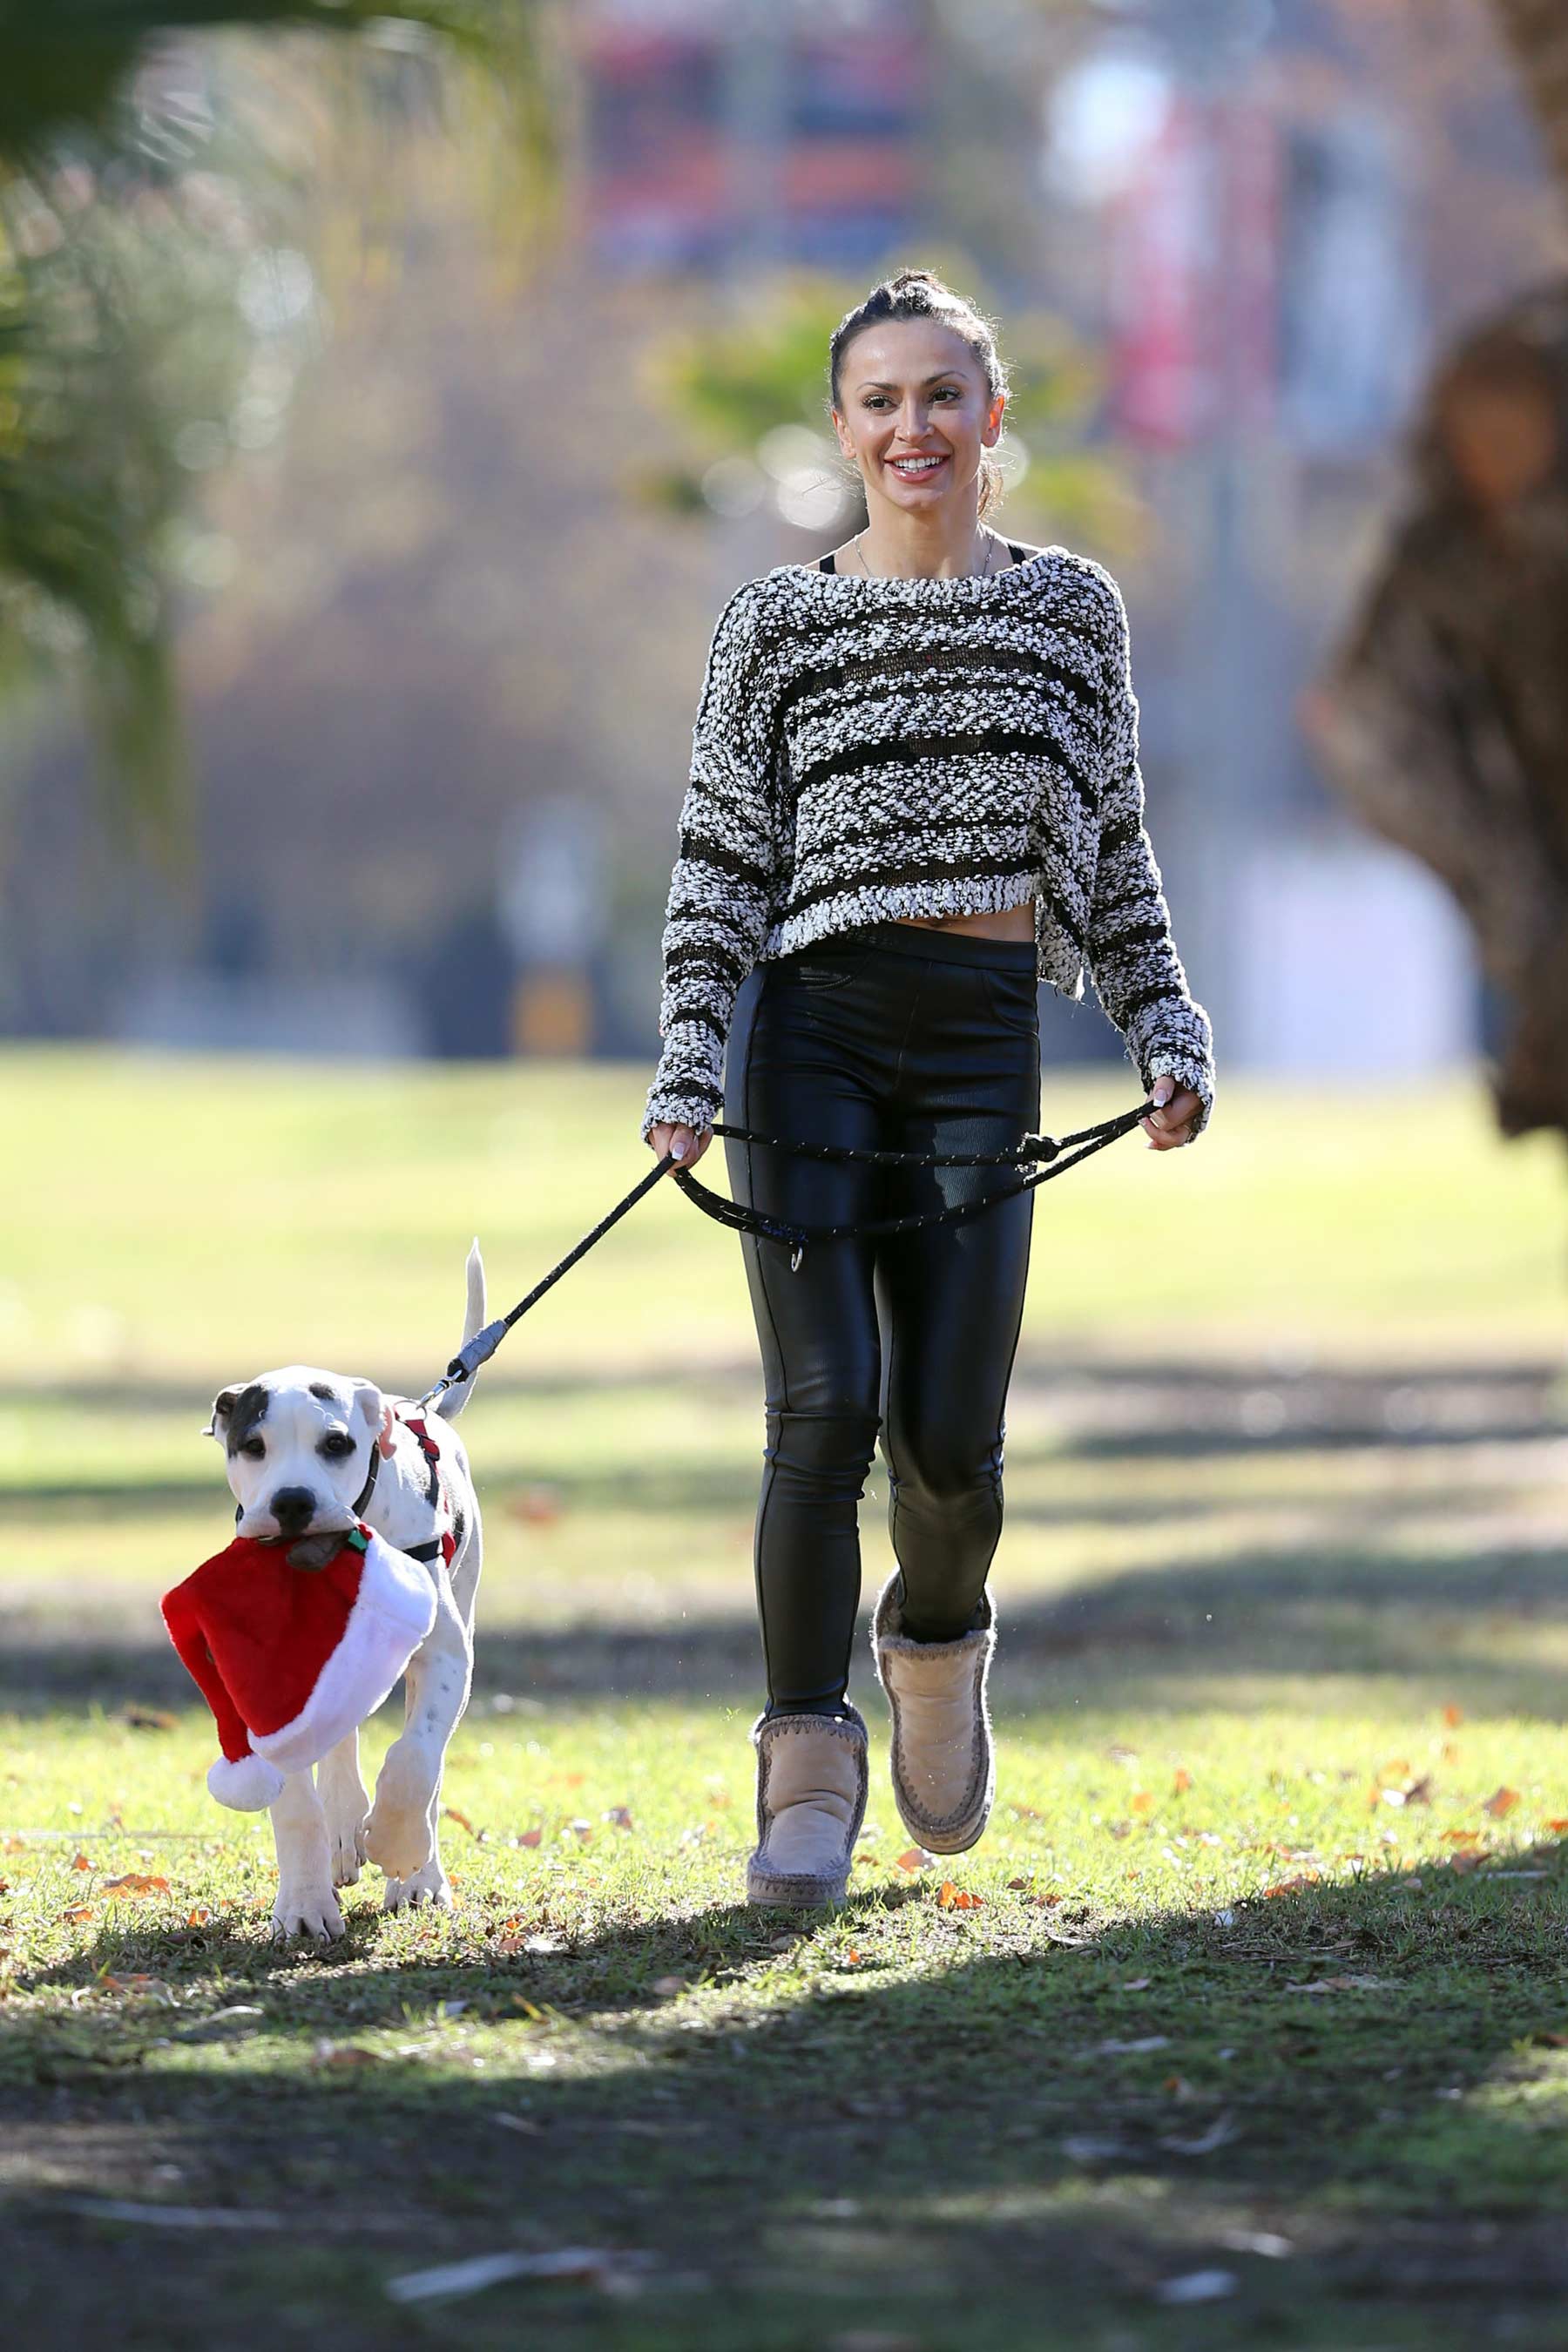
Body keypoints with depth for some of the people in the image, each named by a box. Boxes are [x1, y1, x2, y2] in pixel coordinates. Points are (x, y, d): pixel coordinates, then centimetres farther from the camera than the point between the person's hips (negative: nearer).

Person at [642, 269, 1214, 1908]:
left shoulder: (1072, 610, 12)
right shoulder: (778, 622, 5)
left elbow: (1114, 854, 17)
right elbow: (721, 861, 4)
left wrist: (1166, 1037, 9)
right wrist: (688, 1073, -5)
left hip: (983, 1047, 1)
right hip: (814, 1027, -1)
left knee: (950, 1433, -3)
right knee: (825, 1406, -13)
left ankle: (937, 1645, 30)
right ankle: (807, 1769, -4)